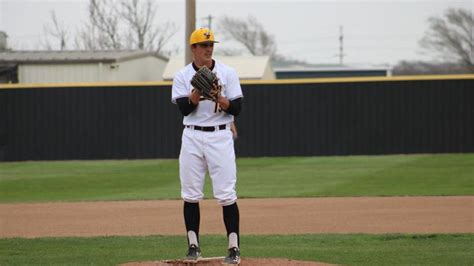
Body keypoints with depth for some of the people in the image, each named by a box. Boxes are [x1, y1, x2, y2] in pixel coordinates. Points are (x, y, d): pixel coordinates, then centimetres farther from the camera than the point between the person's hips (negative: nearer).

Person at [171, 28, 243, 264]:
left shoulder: (227, 73, 3)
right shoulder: (182, 76, 3)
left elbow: (237, 109, -2)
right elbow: (184, 108, -9)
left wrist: (221, 100, -20)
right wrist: (196, 94, -26)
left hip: (220, 136, -1)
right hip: (192, 138, 1)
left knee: (226, 194, -6)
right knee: (190, 194, 4)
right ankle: (193, 245, 14)